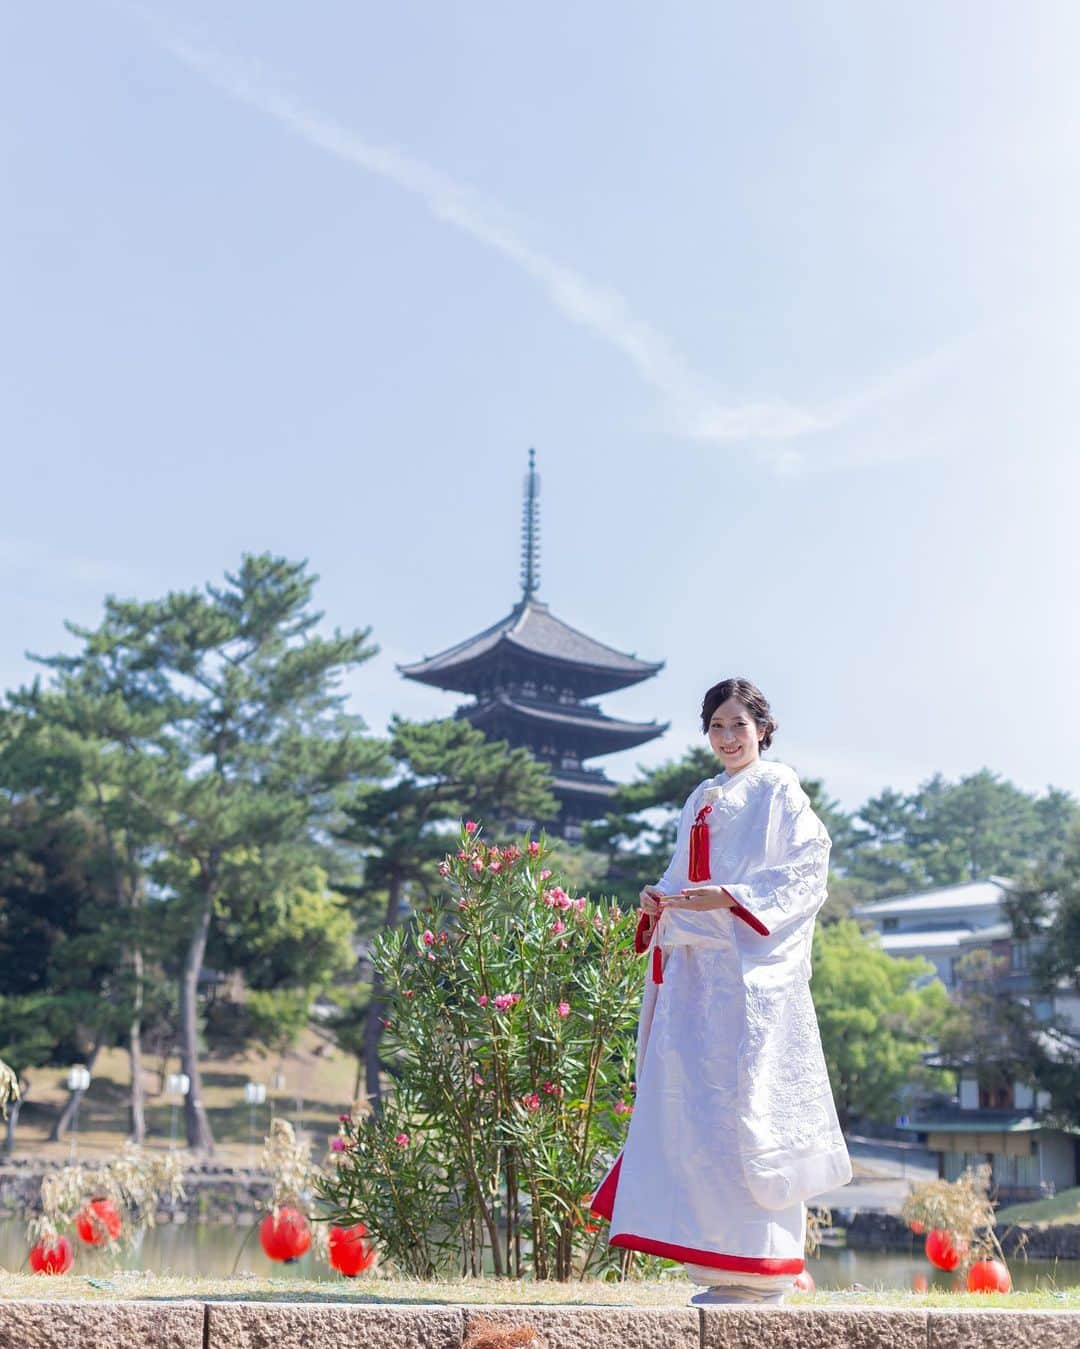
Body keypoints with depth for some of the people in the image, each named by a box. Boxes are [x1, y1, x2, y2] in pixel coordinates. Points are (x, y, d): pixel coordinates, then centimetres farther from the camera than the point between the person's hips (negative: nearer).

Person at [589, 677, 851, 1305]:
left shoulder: (778, 789, 3)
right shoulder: (702, 800, 23)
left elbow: (806, 870, -8)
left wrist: (731, 897, -18)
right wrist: (659, 901, 4)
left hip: (752, 965, -7)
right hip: (696, 968, 7)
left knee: (745, 1100, -11)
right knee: (693, 1101, 1)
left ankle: (763, 1268, -6)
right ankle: (724, 1262, 5)